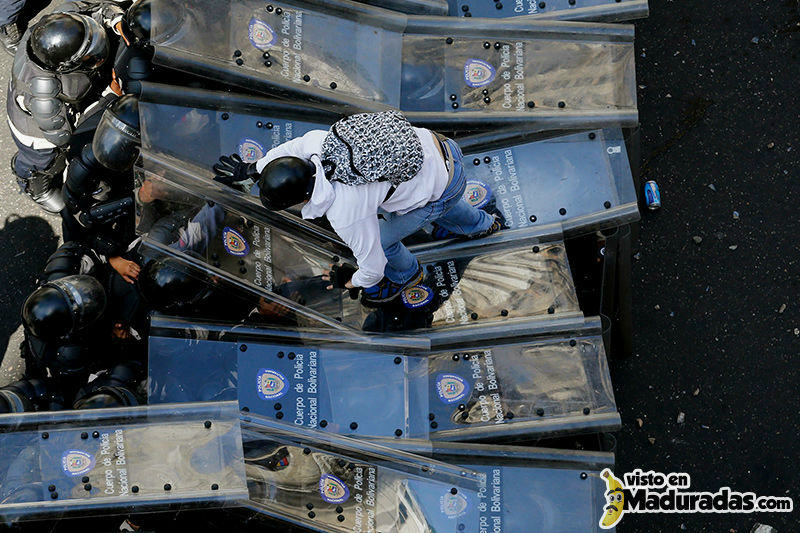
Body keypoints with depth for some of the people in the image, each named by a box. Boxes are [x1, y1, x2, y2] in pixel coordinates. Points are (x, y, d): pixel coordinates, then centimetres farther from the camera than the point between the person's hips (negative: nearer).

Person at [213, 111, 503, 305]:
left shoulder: (344, 215, -31)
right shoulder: (318, 141, -16)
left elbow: (372, 265, -14)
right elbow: (290, 147, 10)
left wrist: (350, 282, 8)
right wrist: (250, 171, 20)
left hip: (444, 189, -7)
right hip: (441, 146, 7)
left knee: (376, 240, 6)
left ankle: (404, 274, 41)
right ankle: (481, 224, 64)